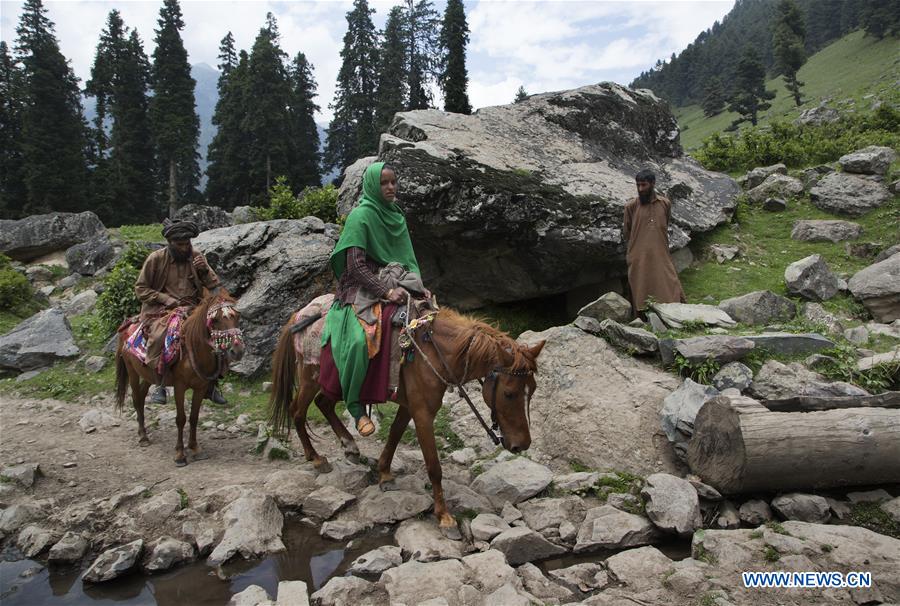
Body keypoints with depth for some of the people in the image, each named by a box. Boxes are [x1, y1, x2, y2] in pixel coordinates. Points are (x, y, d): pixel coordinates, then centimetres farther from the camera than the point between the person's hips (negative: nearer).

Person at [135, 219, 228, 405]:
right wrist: (165, 298, -13)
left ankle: (210, 384, 0)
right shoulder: (156, 258, -3)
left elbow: (214, 287, 7)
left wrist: (205, 271, -14)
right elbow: (140, 288, 1)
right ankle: (160, 383, -15)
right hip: (162, 310, -3)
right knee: (160, 336, -33)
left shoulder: (197, 257, 6)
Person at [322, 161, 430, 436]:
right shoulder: (360, 216, -8)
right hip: (360, 290, -7)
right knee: (359, 340, -32)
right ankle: (355, 405, -16)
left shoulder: (397, 217, 14)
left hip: (394, 287, 8)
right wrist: (386, 291, -24)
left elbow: (408, 259, 17)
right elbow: (356, 265, -15)